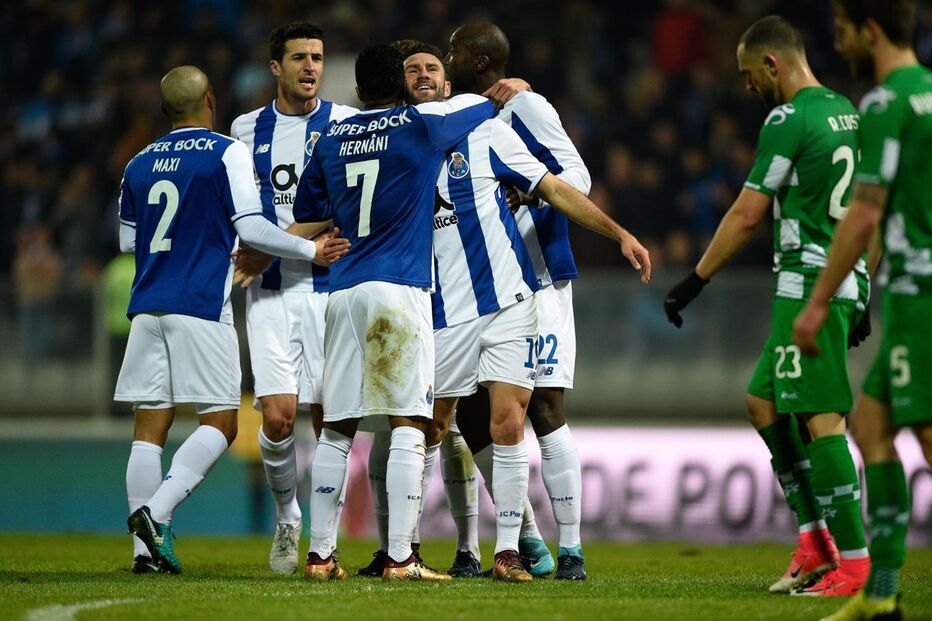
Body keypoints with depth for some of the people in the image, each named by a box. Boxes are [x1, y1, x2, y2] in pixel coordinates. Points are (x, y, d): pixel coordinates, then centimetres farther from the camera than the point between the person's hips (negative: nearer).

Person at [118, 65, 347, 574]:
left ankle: (145, 548, 0)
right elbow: (250, 228, -8)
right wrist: (311, 250, 4)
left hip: (148, 305, 5)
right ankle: (155, 511, -19)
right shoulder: (226, 153, -3)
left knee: (150, 425, 5)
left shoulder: (139, 164, 12)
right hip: (201, 305, -5)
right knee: (219, 422, 0)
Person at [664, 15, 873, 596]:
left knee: (821, 417, -9)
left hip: (809, 282, -9)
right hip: (849, 280, 9)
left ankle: (855, 561, -10)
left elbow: (747, 215, -12)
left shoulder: (789, 119, -12)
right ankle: (815, 539, 13)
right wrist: (863, 294, 26)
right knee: (764, 401, 15)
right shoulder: (848, 112, 15)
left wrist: (695, 281, -6)